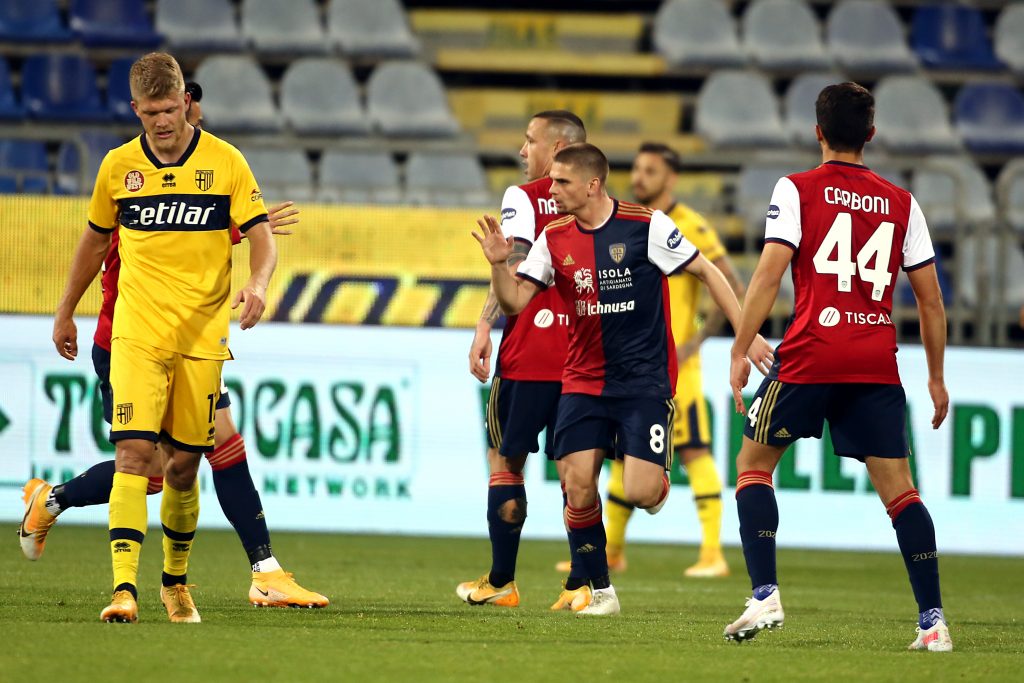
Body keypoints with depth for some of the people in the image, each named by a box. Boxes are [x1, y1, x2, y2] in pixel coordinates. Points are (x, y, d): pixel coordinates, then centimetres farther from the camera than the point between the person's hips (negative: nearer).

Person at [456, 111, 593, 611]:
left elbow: (514, 268, -13)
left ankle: (501, 582, 6)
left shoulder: (523, 198, -3)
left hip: (529, 352, -4)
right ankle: (580, 586, 1)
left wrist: (484, 329, -13)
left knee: (505, 458, 6)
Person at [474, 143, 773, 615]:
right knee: (577, 484, -8)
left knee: (639, 494, -15)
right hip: (584, 378, 4)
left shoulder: (646, 226, -11)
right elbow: (514, 302, 1)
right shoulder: (554, 239, 2)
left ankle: (656, 483, 23)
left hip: (645, 379, -4)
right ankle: (600, 591, 9)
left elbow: (707, 272, -3)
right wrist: (498, 263, -19)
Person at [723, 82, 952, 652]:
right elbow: (930, 297, 12)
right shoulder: (901, 203, 11)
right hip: (878, 365, 3)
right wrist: (937, 377, 20)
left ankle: (765, 595, -1)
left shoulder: (797, 190, 2)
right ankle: (933, 620, -2)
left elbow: (769, 273, -8)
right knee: (899, 489, 5)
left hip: (810, 356, -3)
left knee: (754, 464, 12)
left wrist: (740, 352, -4)